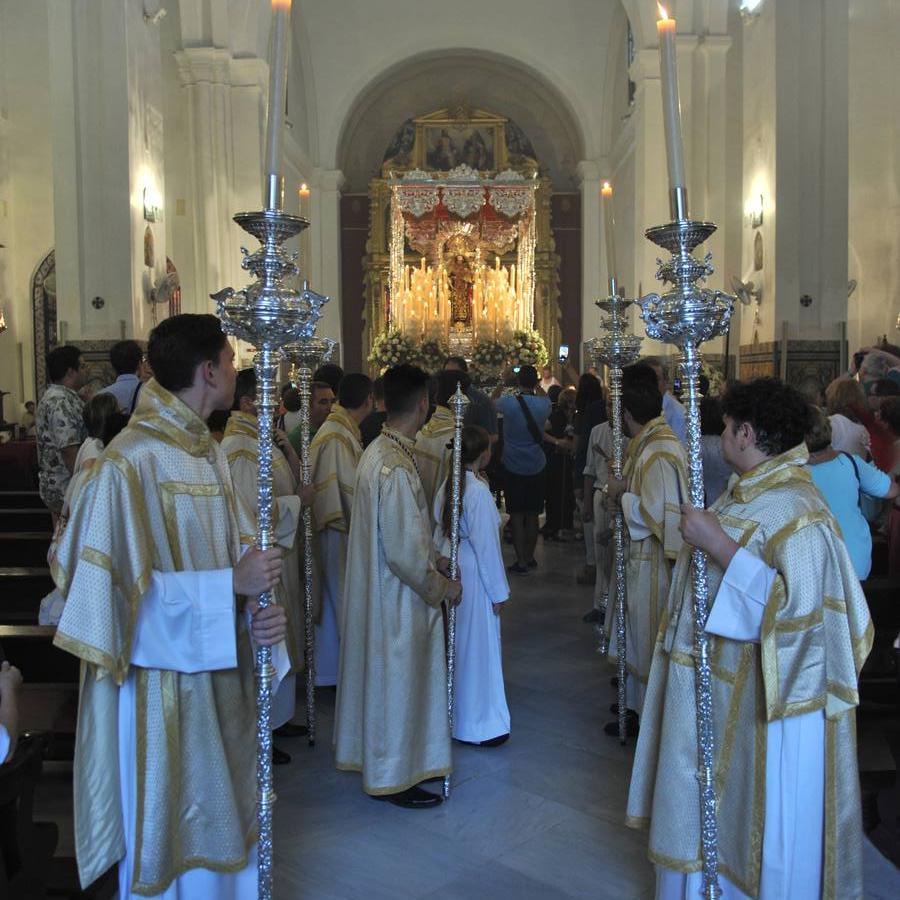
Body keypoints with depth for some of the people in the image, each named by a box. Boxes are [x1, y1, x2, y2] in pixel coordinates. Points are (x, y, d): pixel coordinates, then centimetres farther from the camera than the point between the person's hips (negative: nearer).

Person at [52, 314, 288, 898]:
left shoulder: (209, 451, 6)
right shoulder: (131, 462, -19)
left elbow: (233, 549, 7)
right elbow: (126, 584, -20)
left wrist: (260, 610, -12)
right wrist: (231, 583, -22)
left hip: (222, 671, 8)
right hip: (166, 679, -8)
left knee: (222, 816, 21)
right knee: (171, 823, 10)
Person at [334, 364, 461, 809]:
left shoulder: (377, 450, 4)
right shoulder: (396, 467, -27)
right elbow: (404, 553, -25)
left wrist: (431, 558, 14)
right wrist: (441, 586, -11)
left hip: (379, 589, 10)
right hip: (399, 600, -10)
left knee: (387, 680, 22)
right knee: (398, 684, 6)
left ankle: (384, 760, 38)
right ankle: (395, 776, 22)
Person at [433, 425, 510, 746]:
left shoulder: (447, 486, 3)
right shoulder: (479, 491, -20)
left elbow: (441, 532, 9)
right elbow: (486, 545, -18)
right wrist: (498, 592, -10)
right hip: (472, 575, -8)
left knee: (454, 644, 19)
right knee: (476, 646, 3)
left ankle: (451, 713, 33)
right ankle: (476, 724, 14)